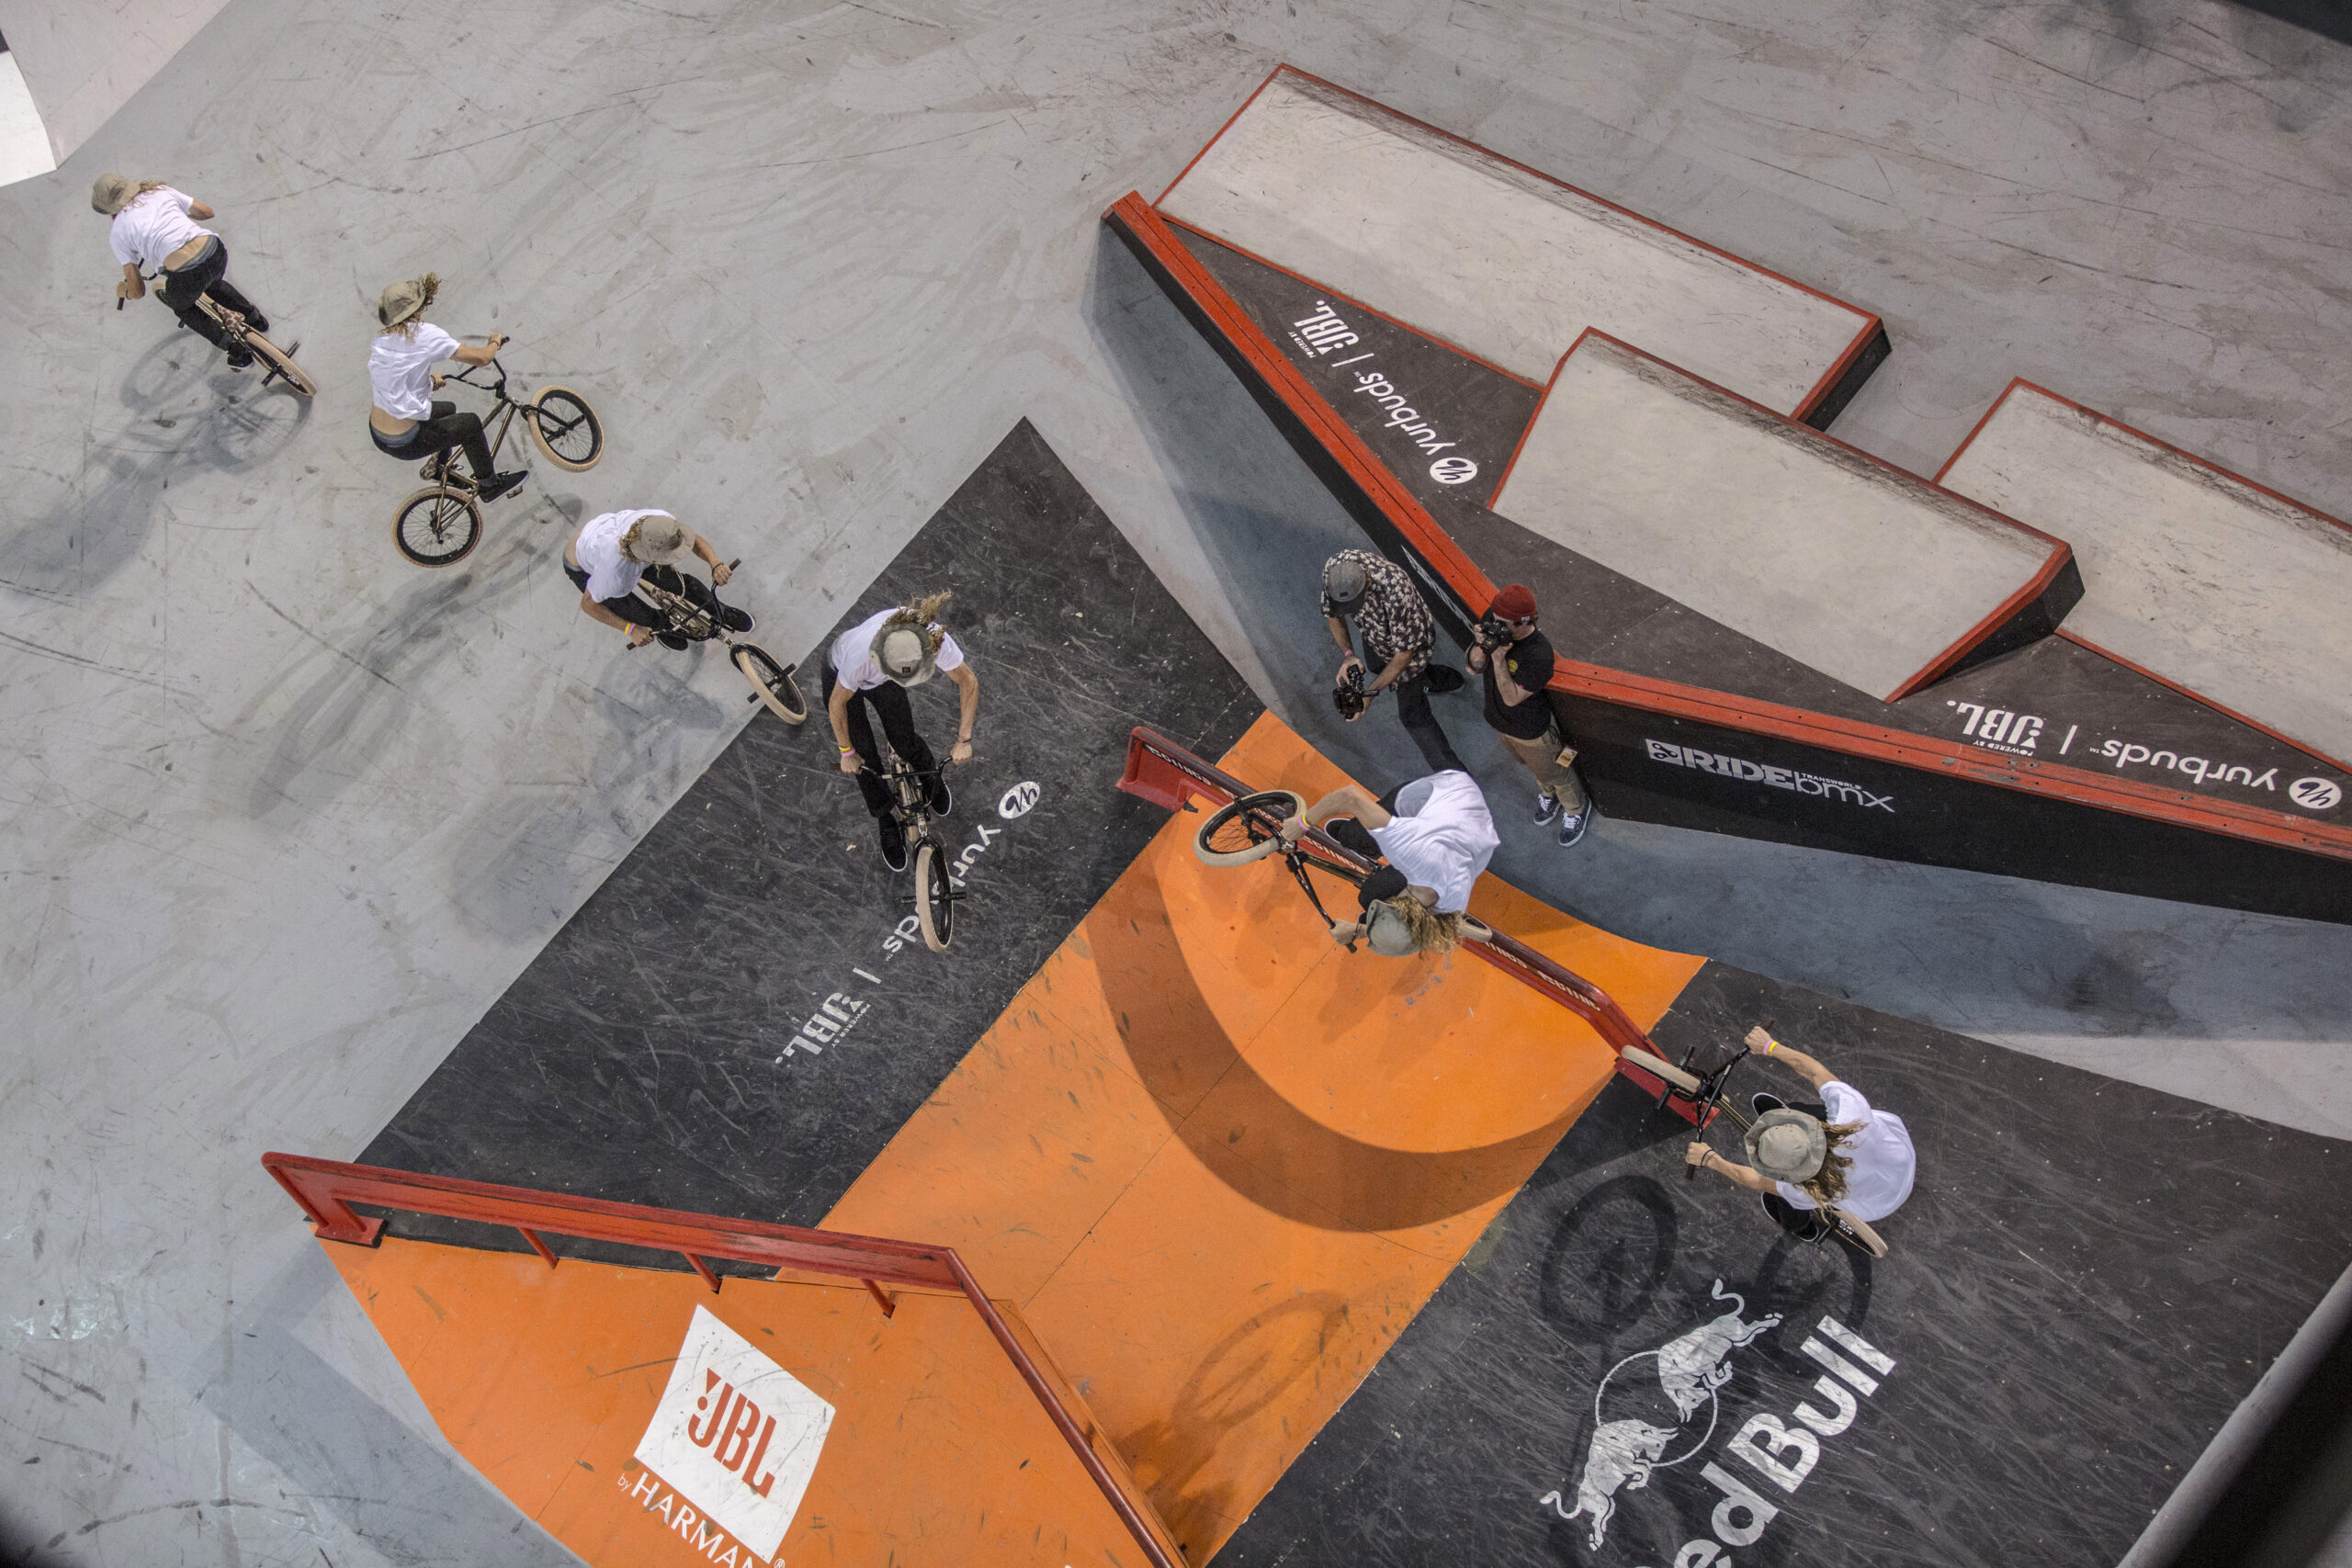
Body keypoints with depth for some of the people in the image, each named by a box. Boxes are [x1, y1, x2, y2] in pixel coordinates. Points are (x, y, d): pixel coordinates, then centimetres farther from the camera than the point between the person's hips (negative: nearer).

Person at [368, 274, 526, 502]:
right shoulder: (425, 334, -17)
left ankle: (437, 467, 40)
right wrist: (495, 341, 5)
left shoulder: (379, 341, 4)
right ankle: (488, 485, 26)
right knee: (471, 423, 14)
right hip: (406, 444, -8)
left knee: (448, 409, 30)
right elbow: (481, 358, -16)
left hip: (377, 435, 8)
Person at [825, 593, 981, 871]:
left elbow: (969, 683, -20)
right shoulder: (860, 653, -48)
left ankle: (932, 779, 40)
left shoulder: (935, 640, -41)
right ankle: (887, 825, 23)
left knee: (905, 741, 5)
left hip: (881, 680, 2)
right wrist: (847, 752, -13)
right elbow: (837, 703, -26)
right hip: (841, 674, -2)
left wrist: (964, 740, -16)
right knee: (864, 756, 1)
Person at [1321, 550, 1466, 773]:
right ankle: (1444, 678, 60)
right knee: (1376, 664, 36)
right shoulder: (1334, 568, -32)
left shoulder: (1395, 590, -48)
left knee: (1412, 714, -1)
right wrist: (1348, 654, -27)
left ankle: (1452, 776, 13)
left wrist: (1370, 692, -36)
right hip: (1374, 634, 7)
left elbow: (1405, 651, -36)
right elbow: (1332, 614, -11)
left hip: (1409, 639, -7)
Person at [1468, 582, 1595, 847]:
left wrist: (1498, 658, -42)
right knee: (1531, 765, 34)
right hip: (1499, 720, 6)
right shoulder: (1492, 621, -23)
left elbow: (1511, 697, -33)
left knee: (1554, 774, 22)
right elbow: (1474, 669, -12)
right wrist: (1481, 647, -33)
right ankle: (1548, 794, 64)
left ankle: (1576, 810, 51)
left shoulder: (1538, 654, -41)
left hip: (1532, 731, -6)